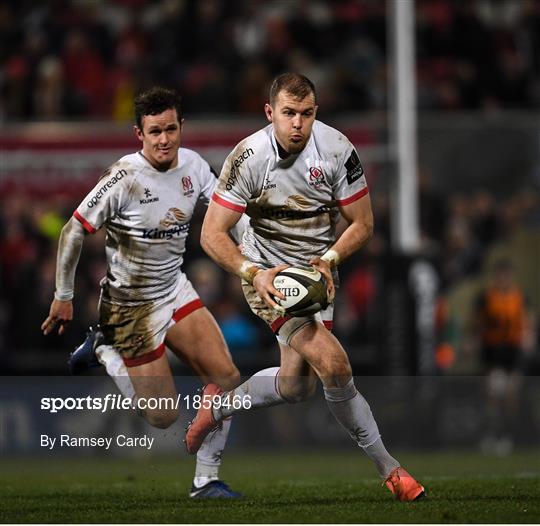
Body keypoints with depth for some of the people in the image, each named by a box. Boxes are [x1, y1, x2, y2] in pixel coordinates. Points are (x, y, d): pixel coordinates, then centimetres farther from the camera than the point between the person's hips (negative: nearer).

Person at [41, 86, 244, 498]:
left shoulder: (193, 165, -5)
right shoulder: (125, 178, -23)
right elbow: (74, 231, -14)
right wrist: (64, 296, -8)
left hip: (176, 289, 6)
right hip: (132, 305, -6)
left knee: (226, 376, -8)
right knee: (164, 418, -1)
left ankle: (206, 480, 6)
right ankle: (106, 352, 23)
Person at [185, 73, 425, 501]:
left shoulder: (336, 149, -14)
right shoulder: (249, 157, -20)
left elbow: (362, 223, -4)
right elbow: (212, 233, -18)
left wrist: (328, 260, -22)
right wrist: (254, 273, -32)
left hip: (317, 272, 4)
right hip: (267, 272, -4)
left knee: (296, 386, 3)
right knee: (332, 363, -23)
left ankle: (220, 404, 34)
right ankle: (387, 467, -10)